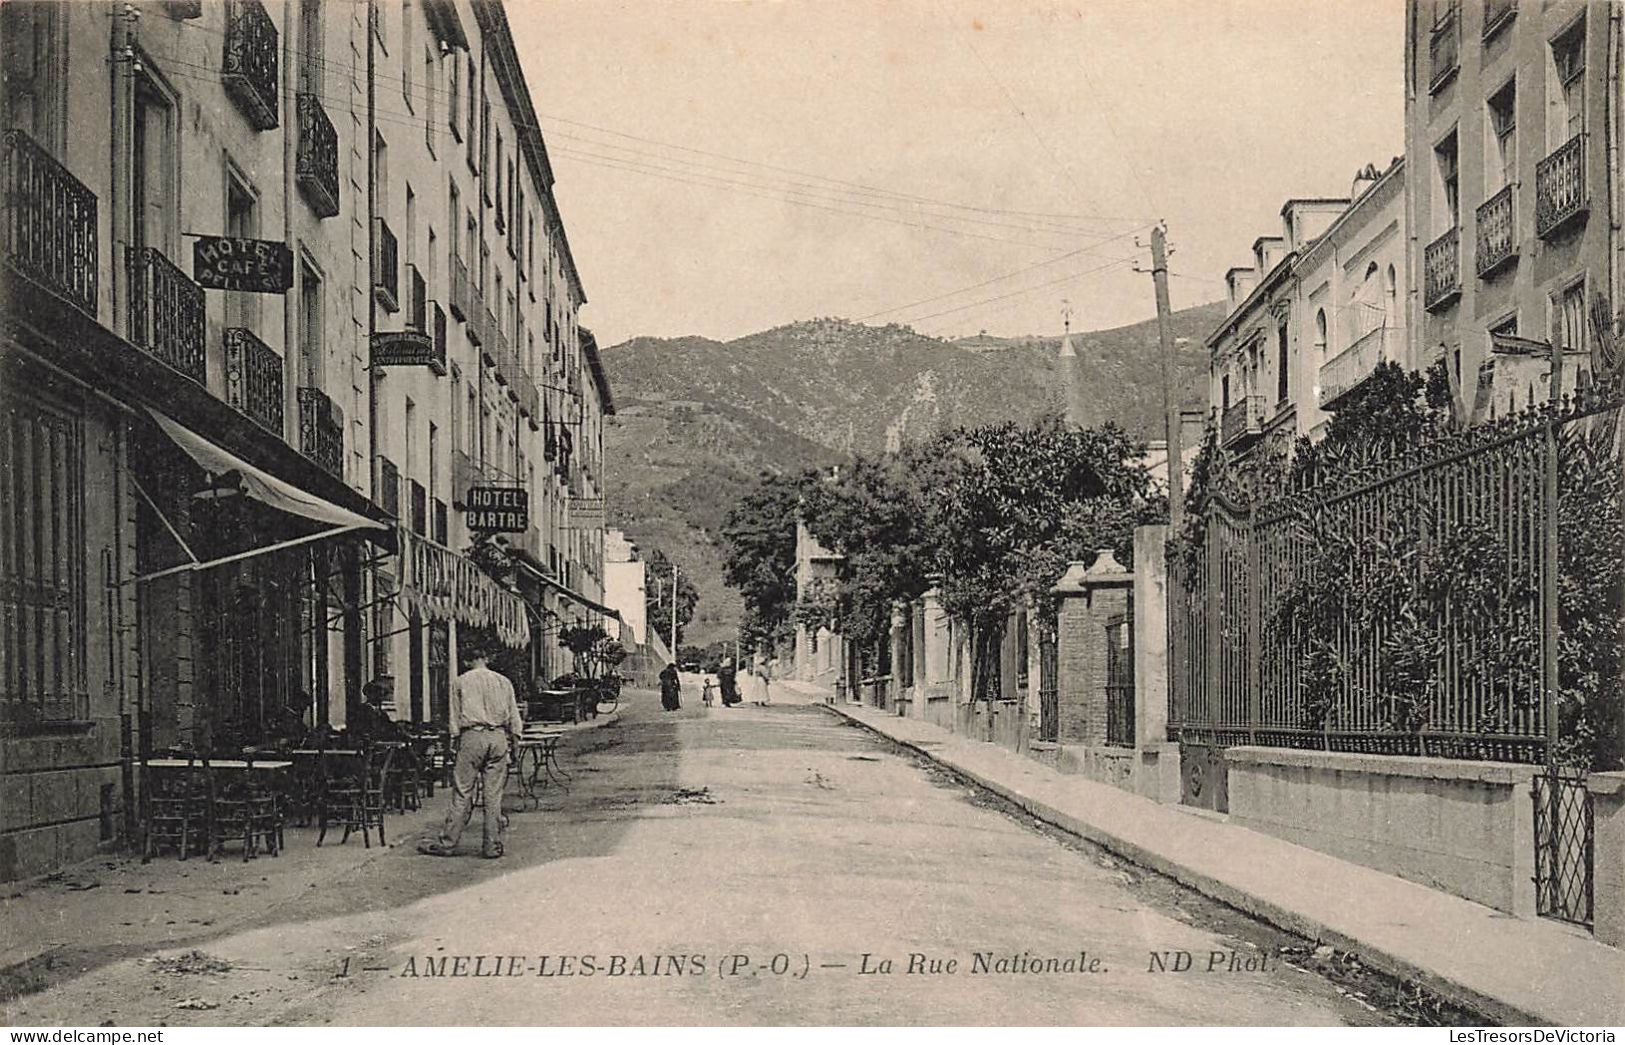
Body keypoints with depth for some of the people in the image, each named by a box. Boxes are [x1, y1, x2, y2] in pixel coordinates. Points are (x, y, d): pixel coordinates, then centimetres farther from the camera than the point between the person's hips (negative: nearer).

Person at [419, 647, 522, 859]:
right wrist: (513, 742, 14)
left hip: (472, 736, -2)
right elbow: (514, 717, 11)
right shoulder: (503, 681, 12)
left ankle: (447, 843, 2)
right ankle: (493, 846, 4)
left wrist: (458, 742, 10)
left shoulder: (460, 682, 8)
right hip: (499, 737, 2)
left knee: (462, 793, -1)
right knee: (494, 794, 3)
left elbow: (455, 718, 7)